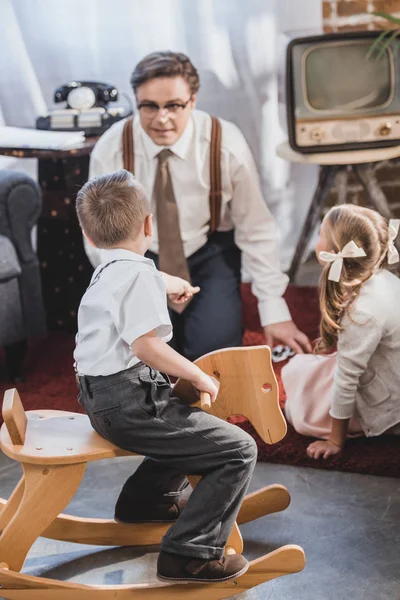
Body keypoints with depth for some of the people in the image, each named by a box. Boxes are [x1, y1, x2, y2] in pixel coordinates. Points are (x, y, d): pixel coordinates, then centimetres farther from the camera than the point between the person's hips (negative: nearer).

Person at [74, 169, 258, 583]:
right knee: (239, 450, -9)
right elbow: (146, 345, -25)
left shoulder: (103, 275, 17)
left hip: (101, 400, 11)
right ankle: (190, 553, -12)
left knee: (191, 421, 34)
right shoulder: (138, 273, -15)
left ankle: (146, 498, 45)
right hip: (128, 404, -11)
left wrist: (168, 288, 56)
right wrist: (199, 377, -14)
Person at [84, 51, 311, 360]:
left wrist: (274, 311, -14)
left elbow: (256, 231, -14)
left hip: (210, 253, -1)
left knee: (213, 346, -22)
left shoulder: (227, 145, -22)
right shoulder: (111, 150, -19)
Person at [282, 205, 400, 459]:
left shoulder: (364, 313, -35)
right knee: (294, 371, 12)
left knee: (298, 410, 0)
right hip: (379, 371, 8)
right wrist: (336, 341, 1)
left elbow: (346, 379, -26)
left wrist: (336, 441, -17)